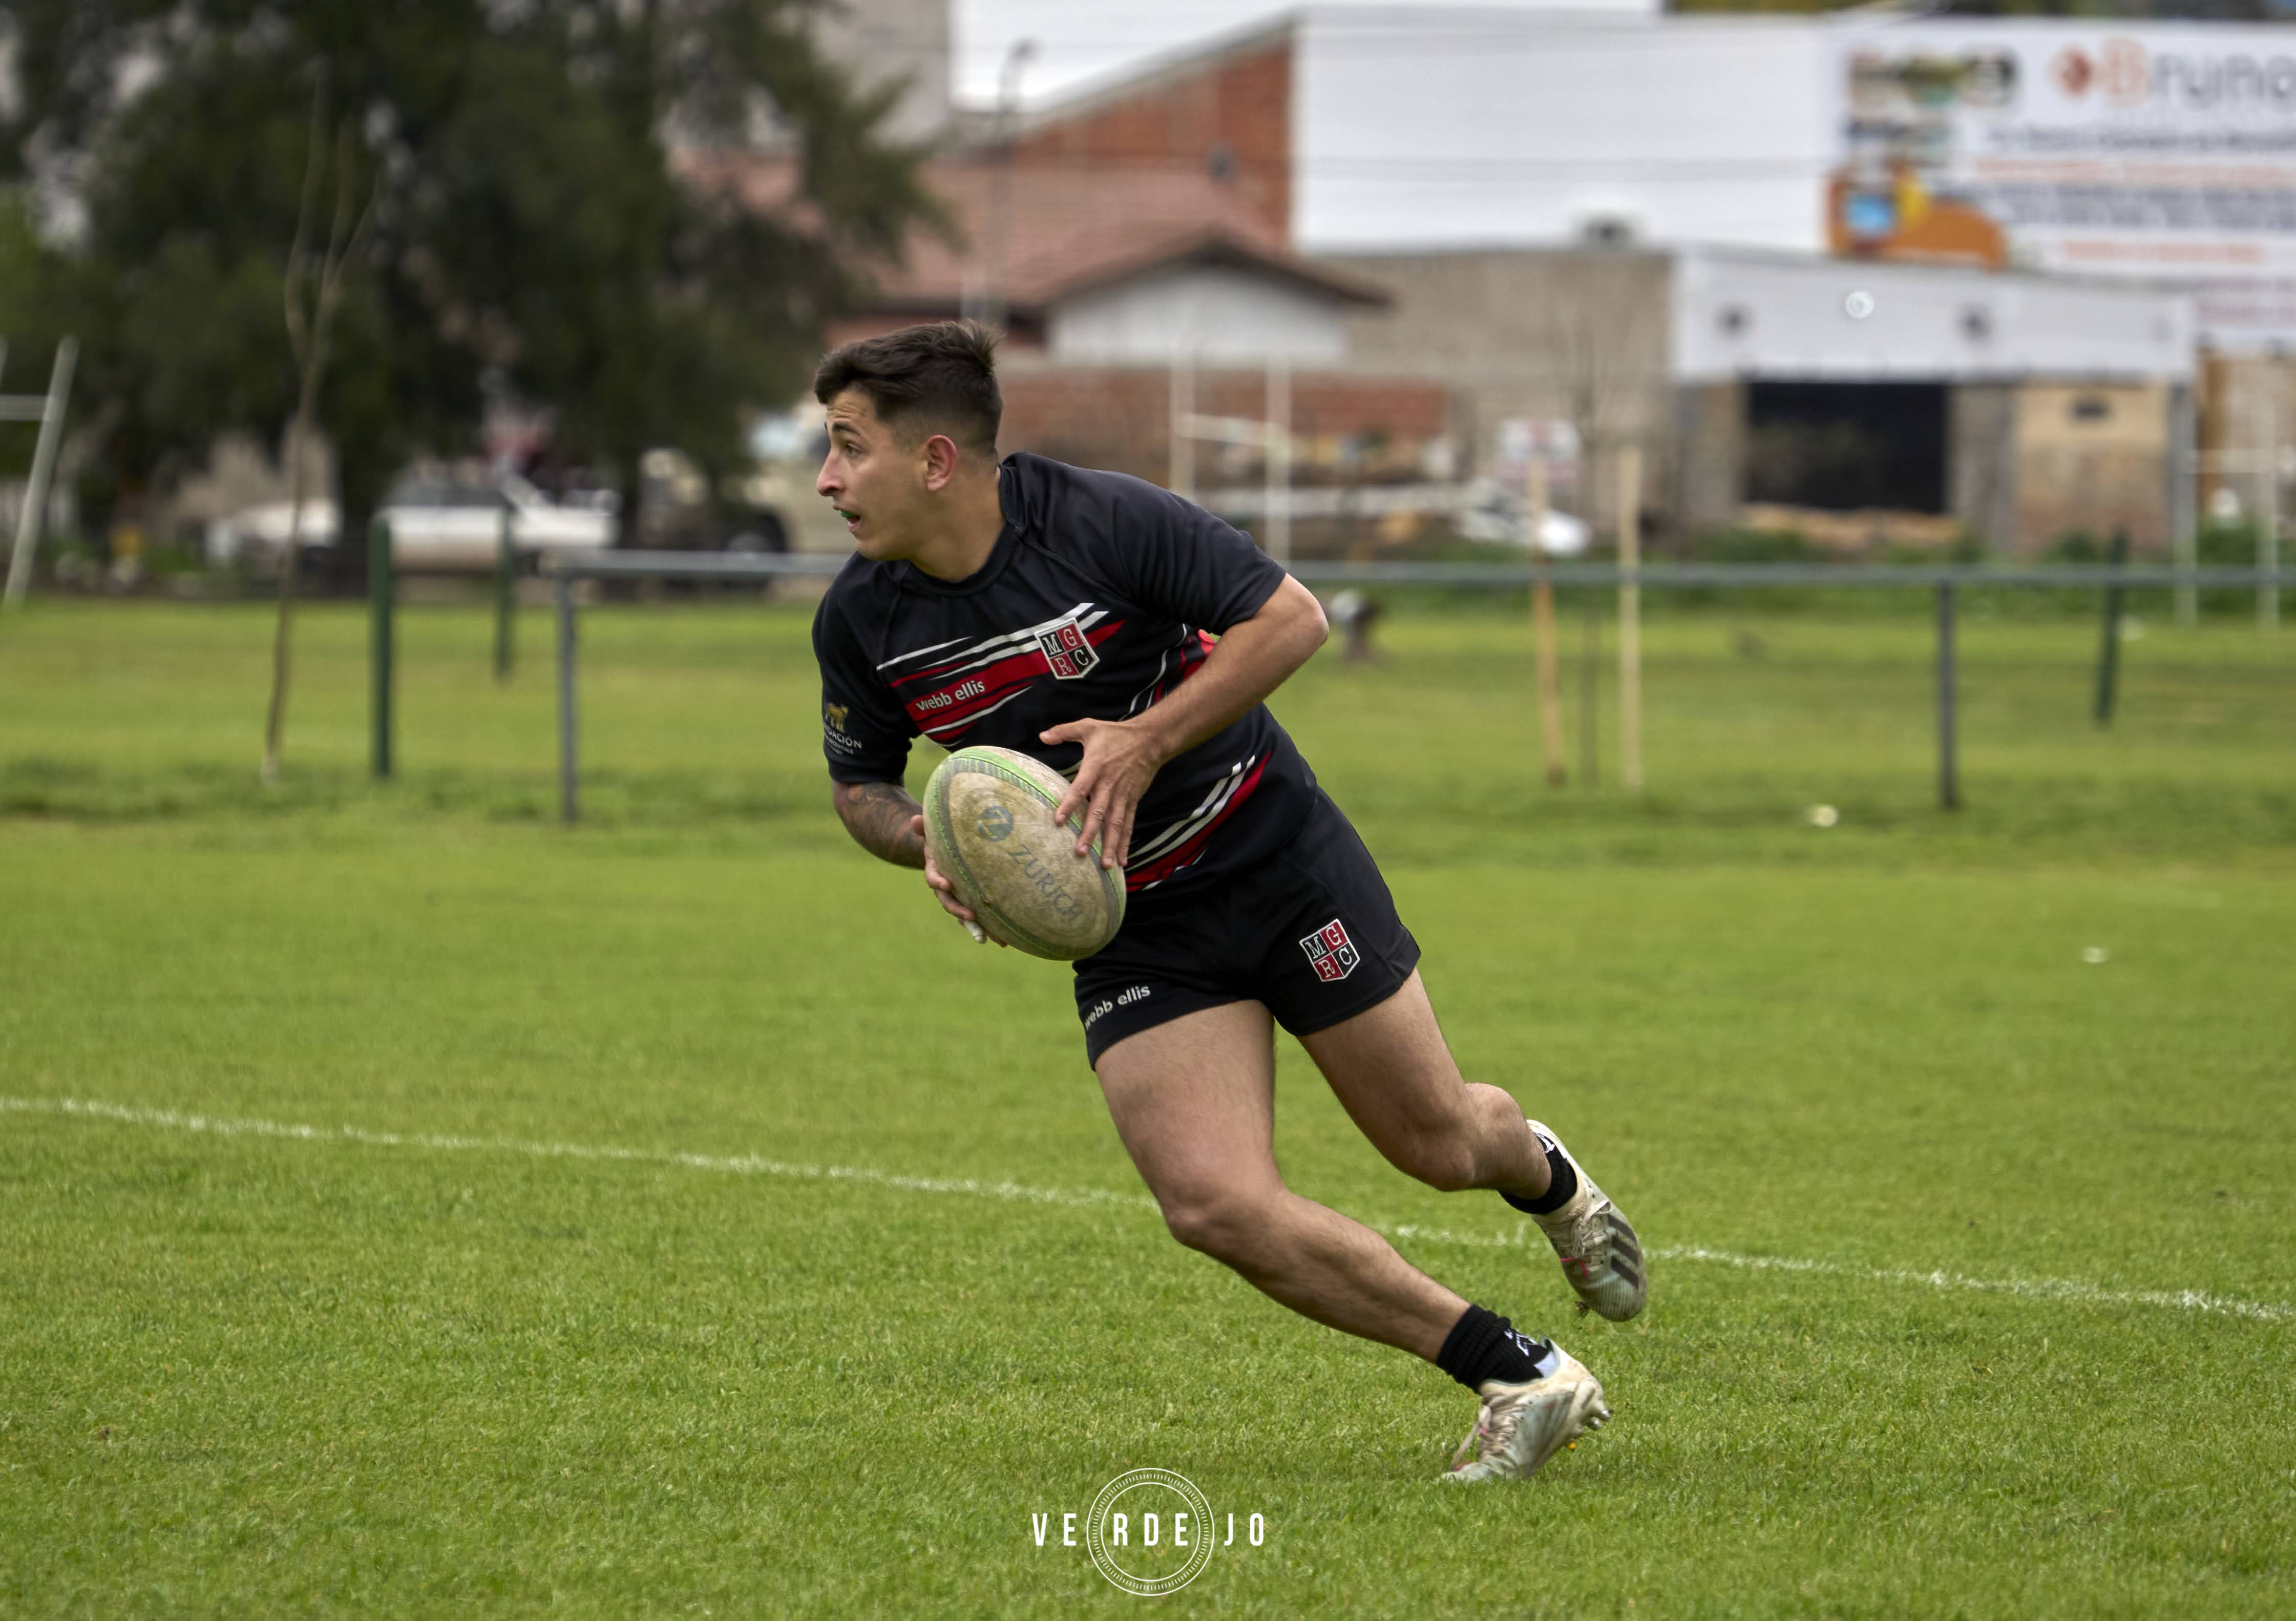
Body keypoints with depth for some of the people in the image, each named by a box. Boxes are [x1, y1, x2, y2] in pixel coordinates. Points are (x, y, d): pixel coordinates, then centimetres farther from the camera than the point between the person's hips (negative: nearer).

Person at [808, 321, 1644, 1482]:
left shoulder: (1101, 520, -22)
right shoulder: (860, 621, -9)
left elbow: (1290, 617, -16)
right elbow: (859, 782, 8)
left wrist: (1147, 742, -27)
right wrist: (928, 842, -15)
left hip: (1274, 853, -3)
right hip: (1131, 936, 3)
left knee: (1440, 1144, 6)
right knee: (1214, 1204, -17)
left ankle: (1542, 1173, 47)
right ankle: (1519, 1375, -5)